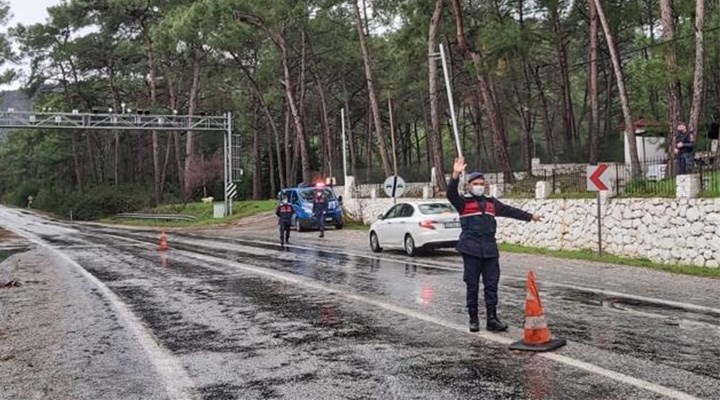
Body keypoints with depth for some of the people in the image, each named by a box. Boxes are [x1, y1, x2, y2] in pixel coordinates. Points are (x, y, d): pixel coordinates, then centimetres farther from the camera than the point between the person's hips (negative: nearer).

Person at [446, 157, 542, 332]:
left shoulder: (492, 203, 16)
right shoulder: (463, 202, 1)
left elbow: (510, 211, 25)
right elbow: (451, 193, -18)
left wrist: (530, 216, 30)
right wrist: (456, 175, -33)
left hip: (490, 250, 4)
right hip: (471, 250, -4)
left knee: (491, 285, 3)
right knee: (472, 285, 1)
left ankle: (492, 319, 7)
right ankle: (473, 319, 10)